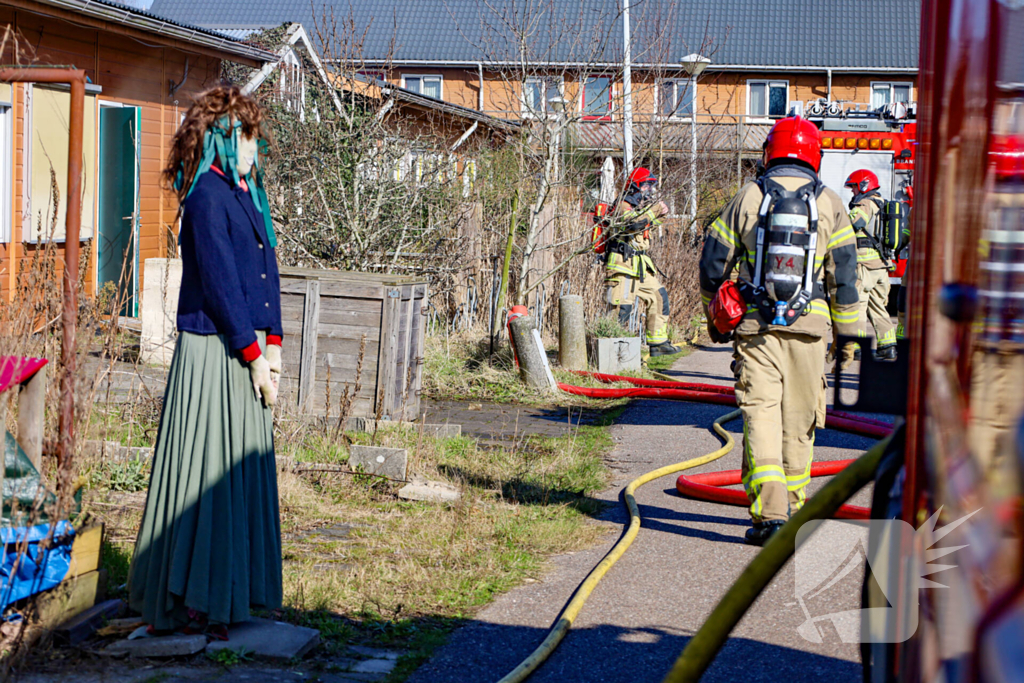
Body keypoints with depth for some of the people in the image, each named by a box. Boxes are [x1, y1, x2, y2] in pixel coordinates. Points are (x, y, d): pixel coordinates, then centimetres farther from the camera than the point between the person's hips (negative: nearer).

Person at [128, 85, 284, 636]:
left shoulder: (245, 193, 15)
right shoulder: (207, 195, -13)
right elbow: (218, 281, -17)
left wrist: (272, 344, 6)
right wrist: (252, 354, -15)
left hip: (246, 349, 9)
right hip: (213, 351, -9)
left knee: (241, 469, 12)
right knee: (204, 473, -3)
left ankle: (226, 591, 21)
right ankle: (186, 603, 6)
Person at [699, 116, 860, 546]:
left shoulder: (747, 198, 3)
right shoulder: (828, 204, 4)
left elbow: (713, 265, 5)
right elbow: (844, 276, 3)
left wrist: (714, 318, 20)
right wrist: (847, 333, 10)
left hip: (755, 324, -1)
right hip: (809, 324, 1)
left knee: (760, 414, -4)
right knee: (799, 421, 13)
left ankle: (769, 514, -15)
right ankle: (793, 507, 25)